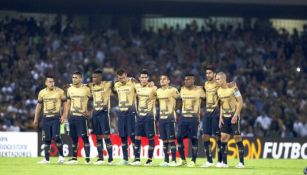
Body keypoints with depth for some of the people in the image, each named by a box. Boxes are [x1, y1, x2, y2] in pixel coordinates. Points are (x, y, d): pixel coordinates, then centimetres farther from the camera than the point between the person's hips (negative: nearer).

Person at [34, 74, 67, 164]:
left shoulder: (59, 91, -3)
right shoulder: (42, 92, 6)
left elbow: (64, 103, 3)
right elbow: (39, 105, 15)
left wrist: (63, 116, -6)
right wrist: (36, 118, 13)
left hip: (56, 117, -3)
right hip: (46, 118, 3)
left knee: (56, 137, -14)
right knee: (46, 139, 4)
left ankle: (61, 156, 0)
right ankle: (46, 159, 9)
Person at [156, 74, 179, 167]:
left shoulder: (173, 90, -7)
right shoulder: (158, 91, 13)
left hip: (170, 118, -6)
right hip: (161, 118, 6)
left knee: (171, 140, -6)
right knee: (164, 140, 6)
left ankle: (173, 160, -4)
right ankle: (166, 161, 10)